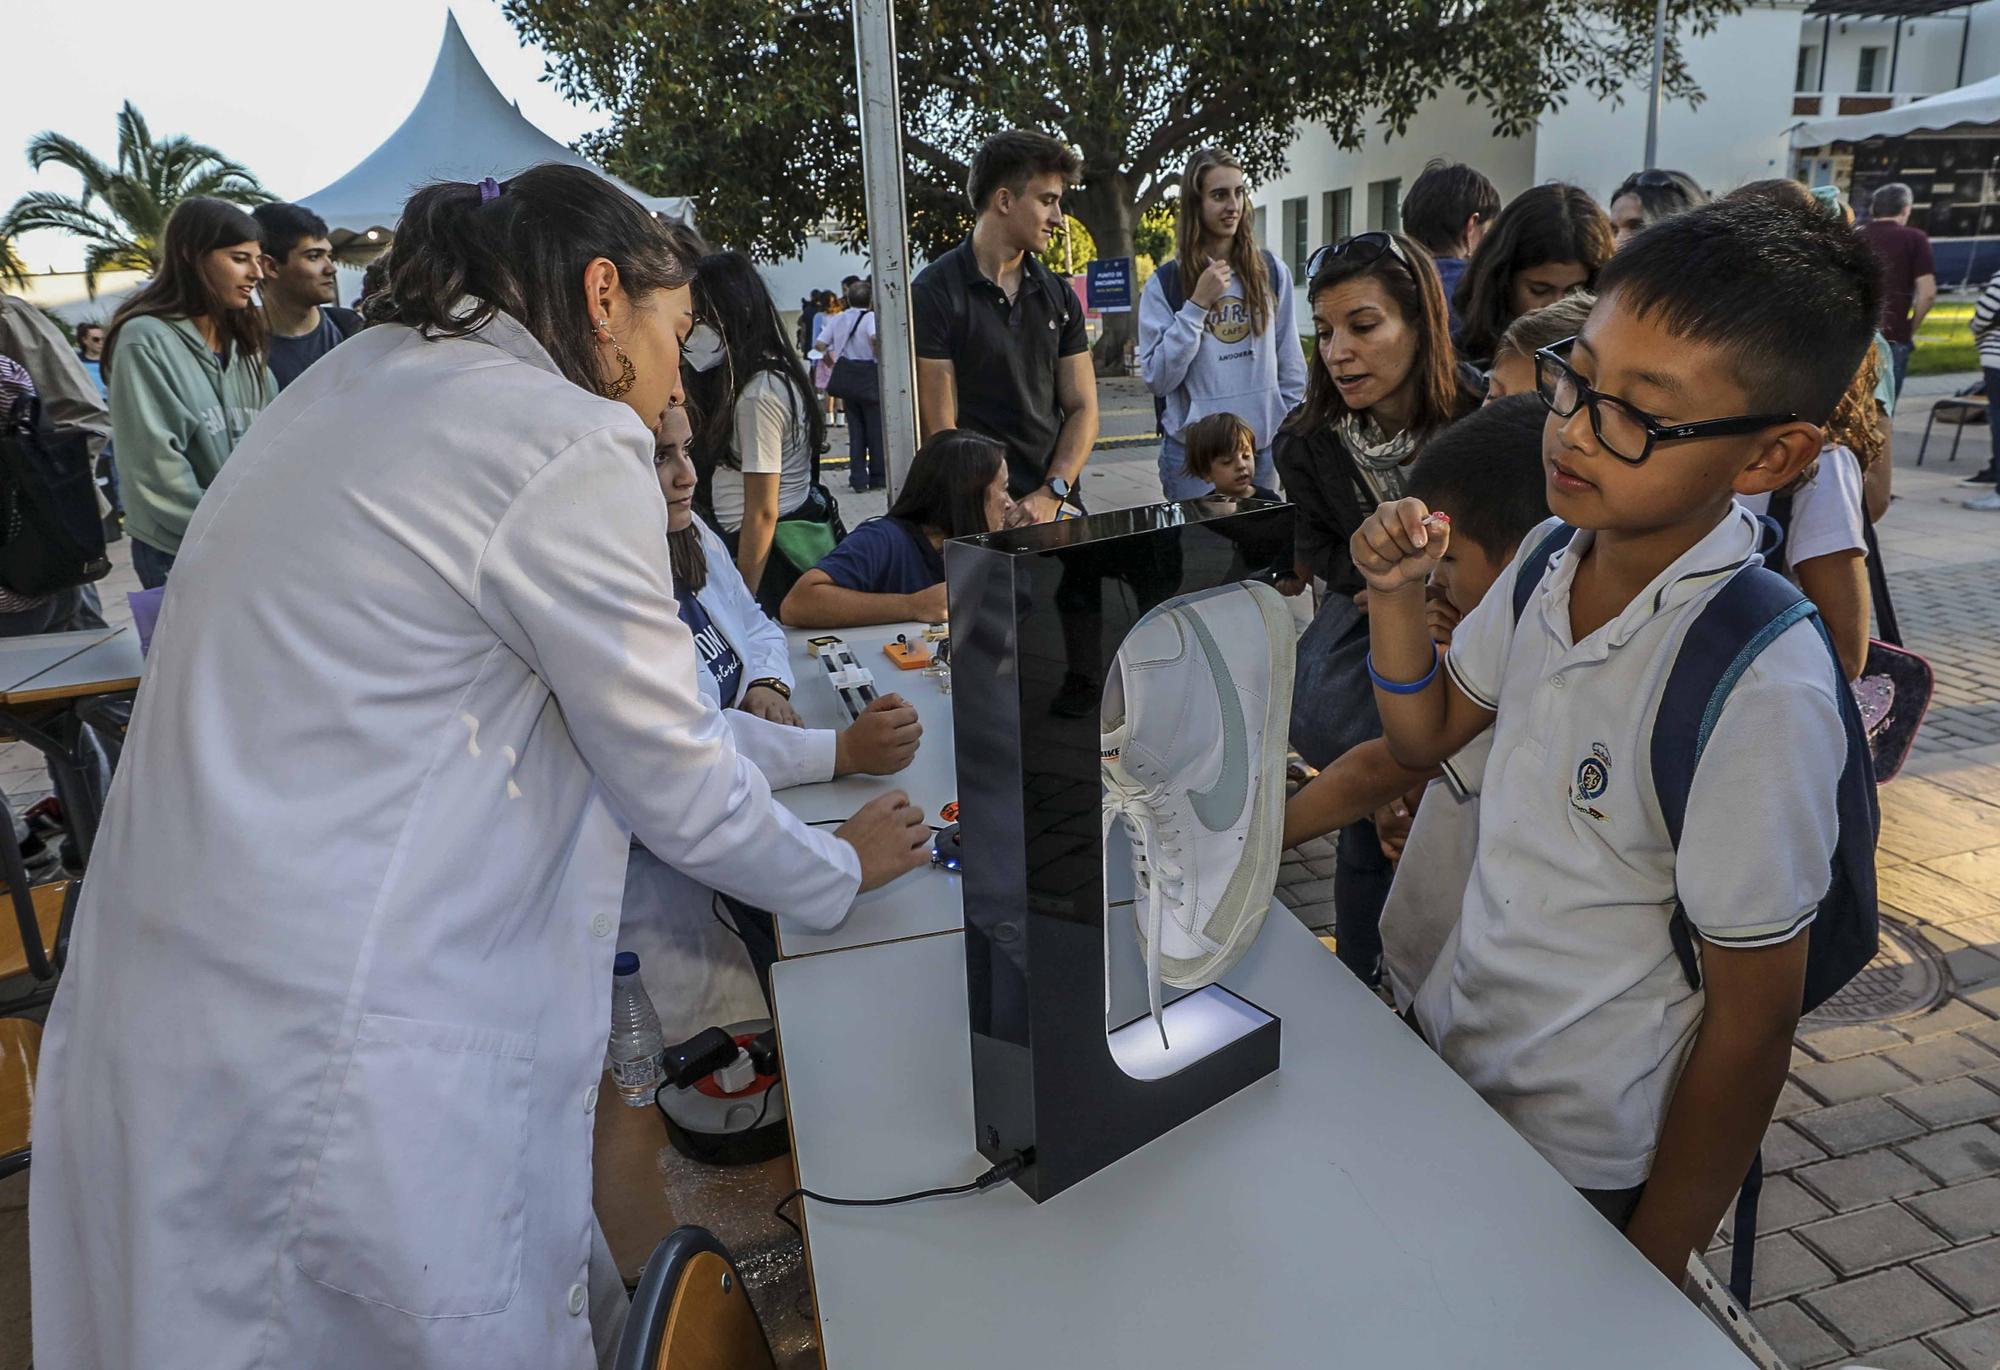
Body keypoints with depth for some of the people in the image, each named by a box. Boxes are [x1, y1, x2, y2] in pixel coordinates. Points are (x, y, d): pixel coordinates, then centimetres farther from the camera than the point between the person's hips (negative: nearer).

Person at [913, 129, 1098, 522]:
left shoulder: (1059, 296, 12)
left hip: (1055, 505, 5)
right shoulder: (934, 294, -5)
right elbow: (941, 428, -9)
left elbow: (1082, 408, 9)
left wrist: (1052, 494, -6)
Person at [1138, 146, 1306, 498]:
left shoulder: (1272, 272, 5)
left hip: (1263, 446, 3)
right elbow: (1157, 379, -10)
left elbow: (1291, 367, 9)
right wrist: (1197, 304, -14)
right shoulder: (1165, 283, -3)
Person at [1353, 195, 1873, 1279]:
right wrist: (1396, 595, -12)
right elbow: (1427, 734, 7)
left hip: (1586, 1165, -6)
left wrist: (1651, 1276, -11)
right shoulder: (1557, 558, -8)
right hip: (1447, 1052, 7)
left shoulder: (1761, 688, -28)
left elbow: (1752, 1022, -20)